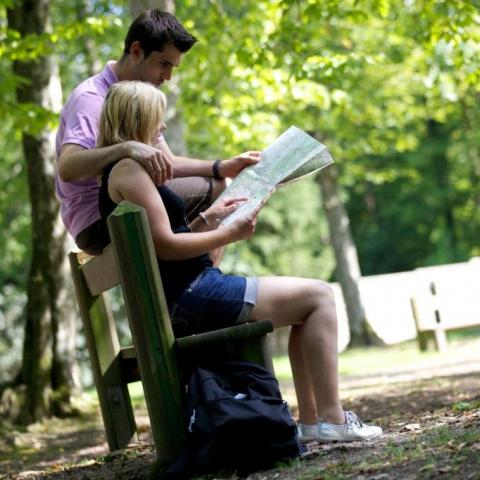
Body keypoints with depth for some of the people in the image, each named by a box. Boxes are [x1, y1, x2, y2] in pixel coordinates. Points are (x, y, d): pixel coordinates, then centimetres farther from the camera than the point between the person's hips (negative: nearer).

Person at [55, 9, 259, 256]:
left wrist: (222, 168, 0)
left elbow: (168, 163, 15)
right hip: (97, 223, -10)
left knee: (214, 188, 6)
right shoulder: (91, 98, -16)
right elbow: (67, 168, -33)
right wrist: (126, 148, -46)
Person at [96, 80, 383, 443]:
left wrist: (207, 220, 14)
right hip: (188, 300, -11)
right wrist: (229, 235, -9)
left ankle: (311, 419, 10)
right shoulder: (129, 168, -12)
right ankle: (330, 420, -8)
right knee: (318, 296, -6)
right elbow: (164, 246, -18)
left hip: (181, 300, 11)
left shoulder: (123, 171, 20)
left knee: (308, 306, 17)